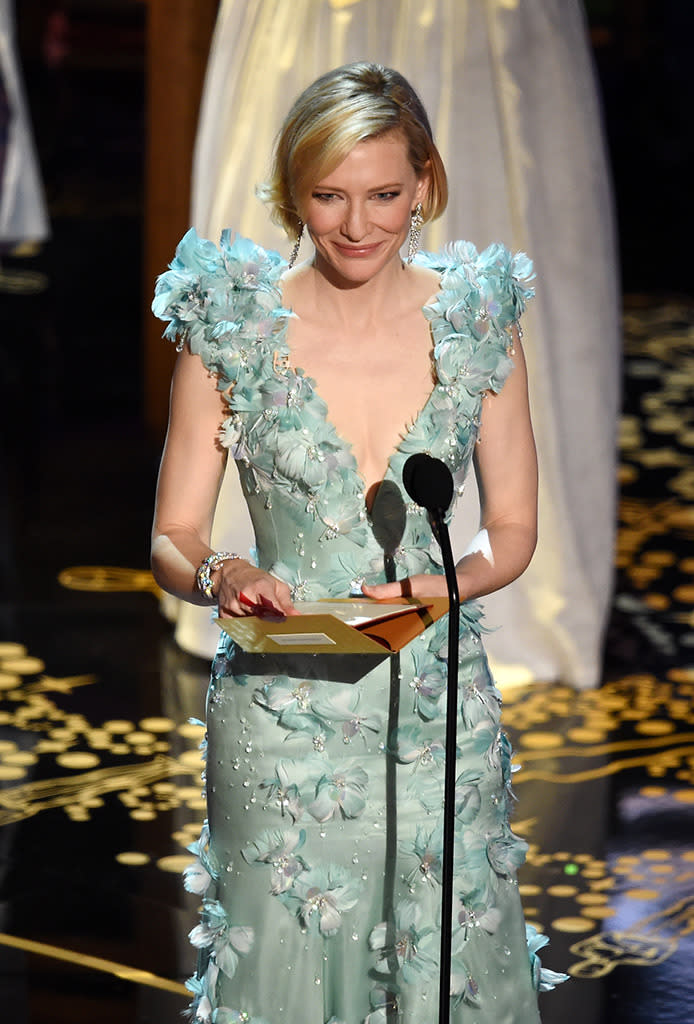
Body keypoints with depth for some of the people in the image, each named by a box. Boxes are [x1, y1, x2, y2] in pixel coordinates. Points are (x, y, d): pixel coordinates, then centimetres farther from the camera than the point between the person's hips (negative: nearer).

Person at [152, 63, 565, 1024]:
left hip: (442, 706, 1)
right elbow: (173, 540, 1)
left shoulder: (479, 322, 1)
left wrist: (437, 587, -12)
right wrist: (219, 577, -22)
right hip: (284, 718, -1)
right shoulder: (231, 329, -3)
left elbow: (513, 529, 8)